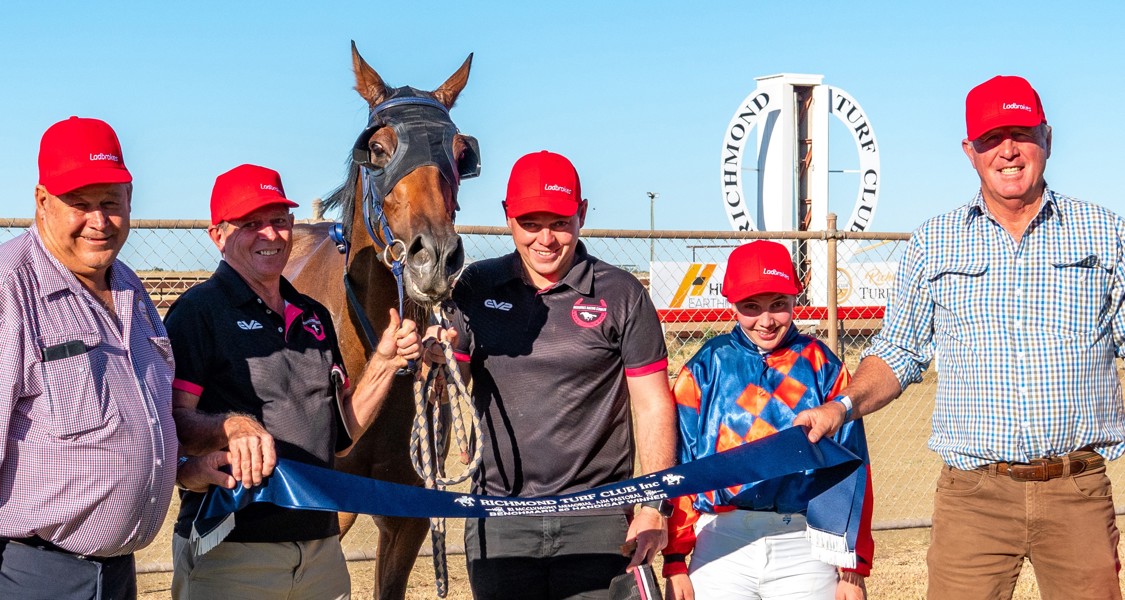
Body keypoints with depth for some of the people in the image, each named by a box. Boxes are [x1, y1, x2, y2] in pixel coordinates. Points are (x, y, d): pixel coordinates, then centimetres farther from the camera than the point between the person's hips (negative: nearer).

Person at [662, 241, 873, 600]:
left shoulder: (821, 367, 5)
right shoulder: (706, 368, 4)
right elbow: (679, 467, 4)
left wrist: (854, 566, 0)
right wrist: (675, 561, -1)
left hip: (806, 549, 0)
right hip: (721, 545, 0)